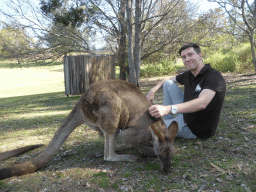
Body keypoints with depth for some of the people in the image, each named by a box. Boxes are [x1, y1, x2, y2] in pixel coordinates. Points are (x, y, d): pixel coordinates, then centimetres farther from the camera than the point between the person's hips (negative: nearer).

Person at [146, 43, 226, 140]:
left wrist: (169, 109, -54)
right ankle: (166, 119, 9)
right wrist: (152, 91, 2)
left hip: (196, 129, -8)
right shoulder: (188, 75, 1)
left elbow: (202, 103, -42)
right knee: (168, 84, 9)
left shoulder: (214, 77, -25)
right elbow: (169, 79, 21)